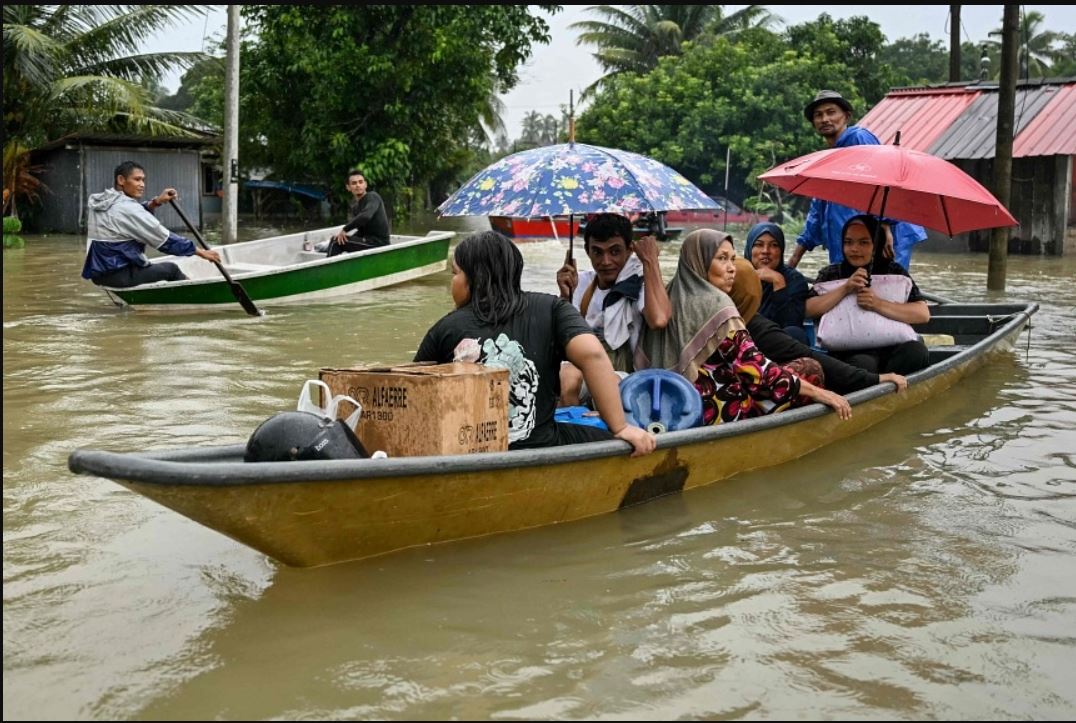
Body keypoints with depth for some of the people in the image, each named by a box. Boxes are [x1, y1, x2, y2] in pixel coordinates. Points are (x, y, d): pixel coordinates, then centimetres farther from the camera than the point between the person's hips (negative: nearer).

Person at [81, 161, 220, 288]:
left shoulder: (98, 202, 9)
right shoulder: (126, 208, -18)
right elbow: (164, 238, -16)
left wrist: (155, 202, 4)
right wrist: (200, 252, -10)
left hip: (98, 272, 9)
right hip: (119, 275, -9)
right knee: (171, 269, 9)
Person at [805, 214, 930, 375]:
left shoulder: (894, 271, 9)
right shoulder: (831, 274, 12)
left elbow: (924, 314, -4)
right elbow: (809, 310, -4)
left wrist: (878, 304, -14)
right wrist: (845, 289, -13)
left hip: (891, 348, 2)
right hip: (849, 352, -2)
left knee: (916, 351, -29)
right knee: (863, 364, -36)